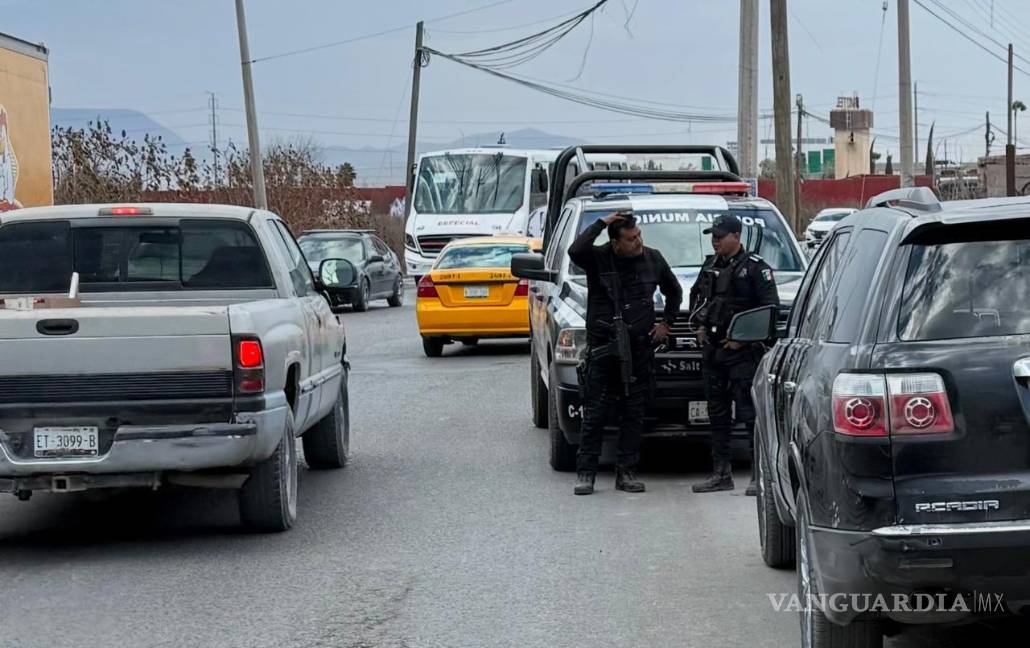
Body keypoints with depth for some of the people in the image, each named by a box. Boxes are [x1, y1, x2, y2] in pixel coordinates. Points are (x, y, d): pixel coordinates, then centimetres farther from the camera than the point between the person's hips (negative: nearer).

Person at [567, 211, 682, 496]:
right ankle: (586, 473, 3)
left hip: (640, 348, 3)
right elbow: (575, 251, -28)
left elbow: (674, 291, 22)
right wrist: (601, 224, -20)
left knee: (634, 414, 6)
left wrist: (666, 323, 12)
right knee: (595, 414, -2)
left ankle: (627, 472, 13)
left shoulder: (653, 259, 6)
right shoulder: (598, 259, -5)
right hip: (602, 348, -3)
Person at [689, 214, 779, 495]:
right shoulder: (711, 266, 14)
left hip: (743, 351, -7)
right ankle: (720, 474, 17)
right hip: (712, 349, 7)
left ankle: (761, 474, -7)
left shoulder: (755, 267, -7)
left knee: (751, 413, -9)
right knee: (717, 413, 11)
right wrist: (700, 325, 15)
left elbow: (770, 307, -11)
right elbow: (696, 295, 30)